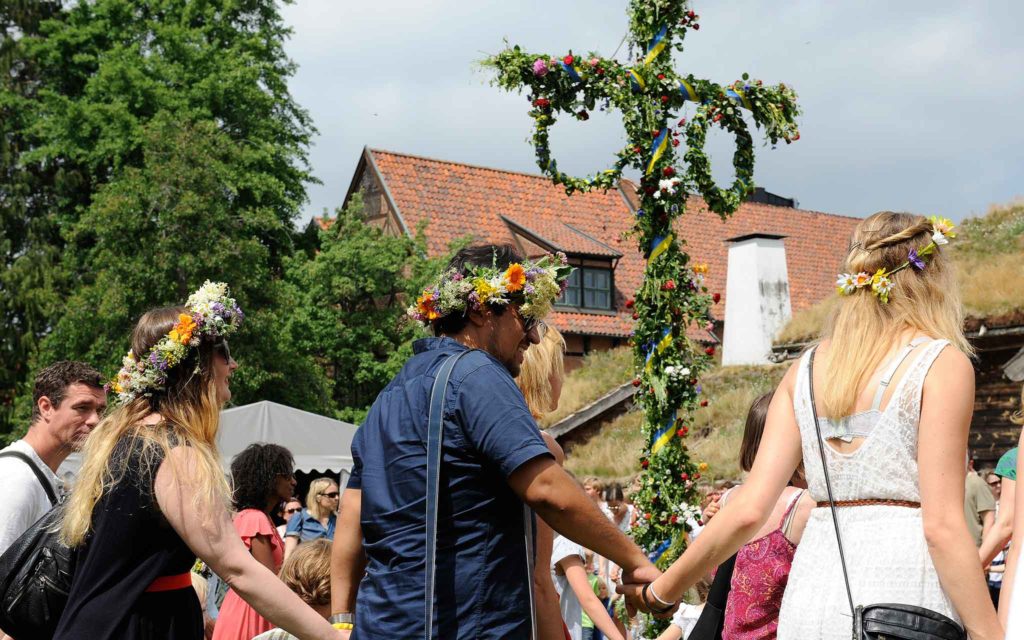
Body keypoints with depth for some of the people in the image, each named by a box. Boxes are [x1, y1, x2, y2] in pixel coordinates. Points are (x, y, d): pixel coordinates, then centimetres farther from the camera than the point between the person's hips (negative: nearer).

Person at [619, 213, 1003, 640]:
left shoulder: (808, 366, 10)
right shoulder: (943, 362, -3)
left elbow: (748, 509, 4)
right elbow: (942, 525, -10)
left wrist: (661, 588, 15)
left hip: (811, 599, 5)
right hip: (903, 600, -5)